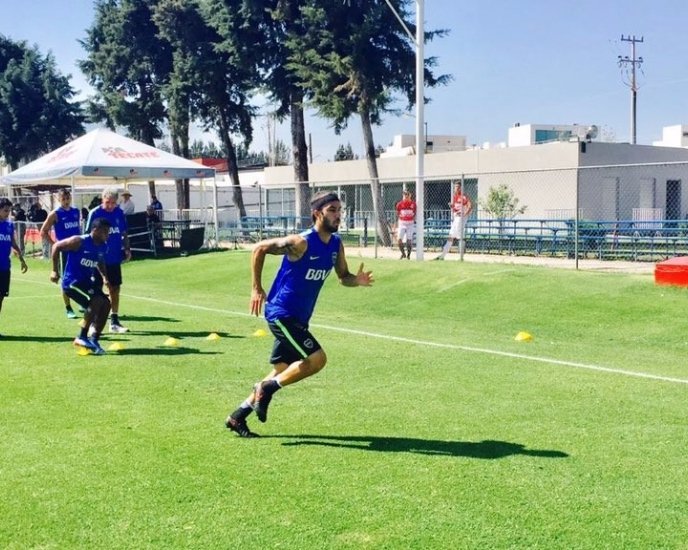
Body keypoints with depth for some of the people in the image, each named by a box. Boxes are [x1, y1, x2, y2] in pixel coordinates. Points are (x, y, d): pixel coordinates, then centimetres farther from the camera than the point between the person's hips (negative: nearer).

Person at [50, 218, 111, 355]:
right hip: (71, 282, -8)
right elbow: (56, 246, -11)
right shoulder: (79, 241, -17)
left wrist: (104, 275, 9)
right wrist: (55, 271, -12)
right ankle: (82, 337, -16)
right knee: (97, 300, -24)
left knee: (106, 304, -1)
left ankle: (94, 340, 9)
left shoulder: (103, 247, 4)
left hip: (86, 282, 8)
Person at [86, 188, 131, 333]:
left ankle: (114, 322, 18)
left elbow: (124, 233, 13)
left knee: (115, 289, 9)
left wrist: (127, 249, 2)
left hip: (115, 258, 4)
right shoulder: (94, 213, -9)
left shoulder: (119, 213, 3)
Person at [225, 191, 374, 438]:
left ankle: (238, 417, 23)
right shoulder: (301, 242, -20)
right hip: (281, 314, -8)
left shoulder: (336, 245, 2)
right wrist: (257, 289, -11)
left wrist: (357, 280, -11)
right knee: (317, 359, -18)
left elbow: (343, 276, 13)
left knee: (281, 371, 12)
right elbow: (259, 248, -12)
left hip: (298, 318, 8)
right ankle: (268, 387, 0)